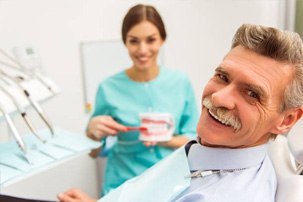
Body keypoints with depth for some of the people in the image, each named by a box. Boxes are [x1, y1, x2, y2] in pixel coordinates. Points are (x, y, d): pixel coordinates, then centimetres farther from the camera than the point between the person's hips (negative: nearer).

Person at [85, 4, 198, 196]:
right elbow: (97, 137, 5)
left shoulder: (181, 82, -5)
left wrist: (165, 140, -17)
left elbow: (194, 137, 0)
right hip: (125, 185, 0)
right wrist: (94, 129, -16)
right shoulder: (109, 87, -8)